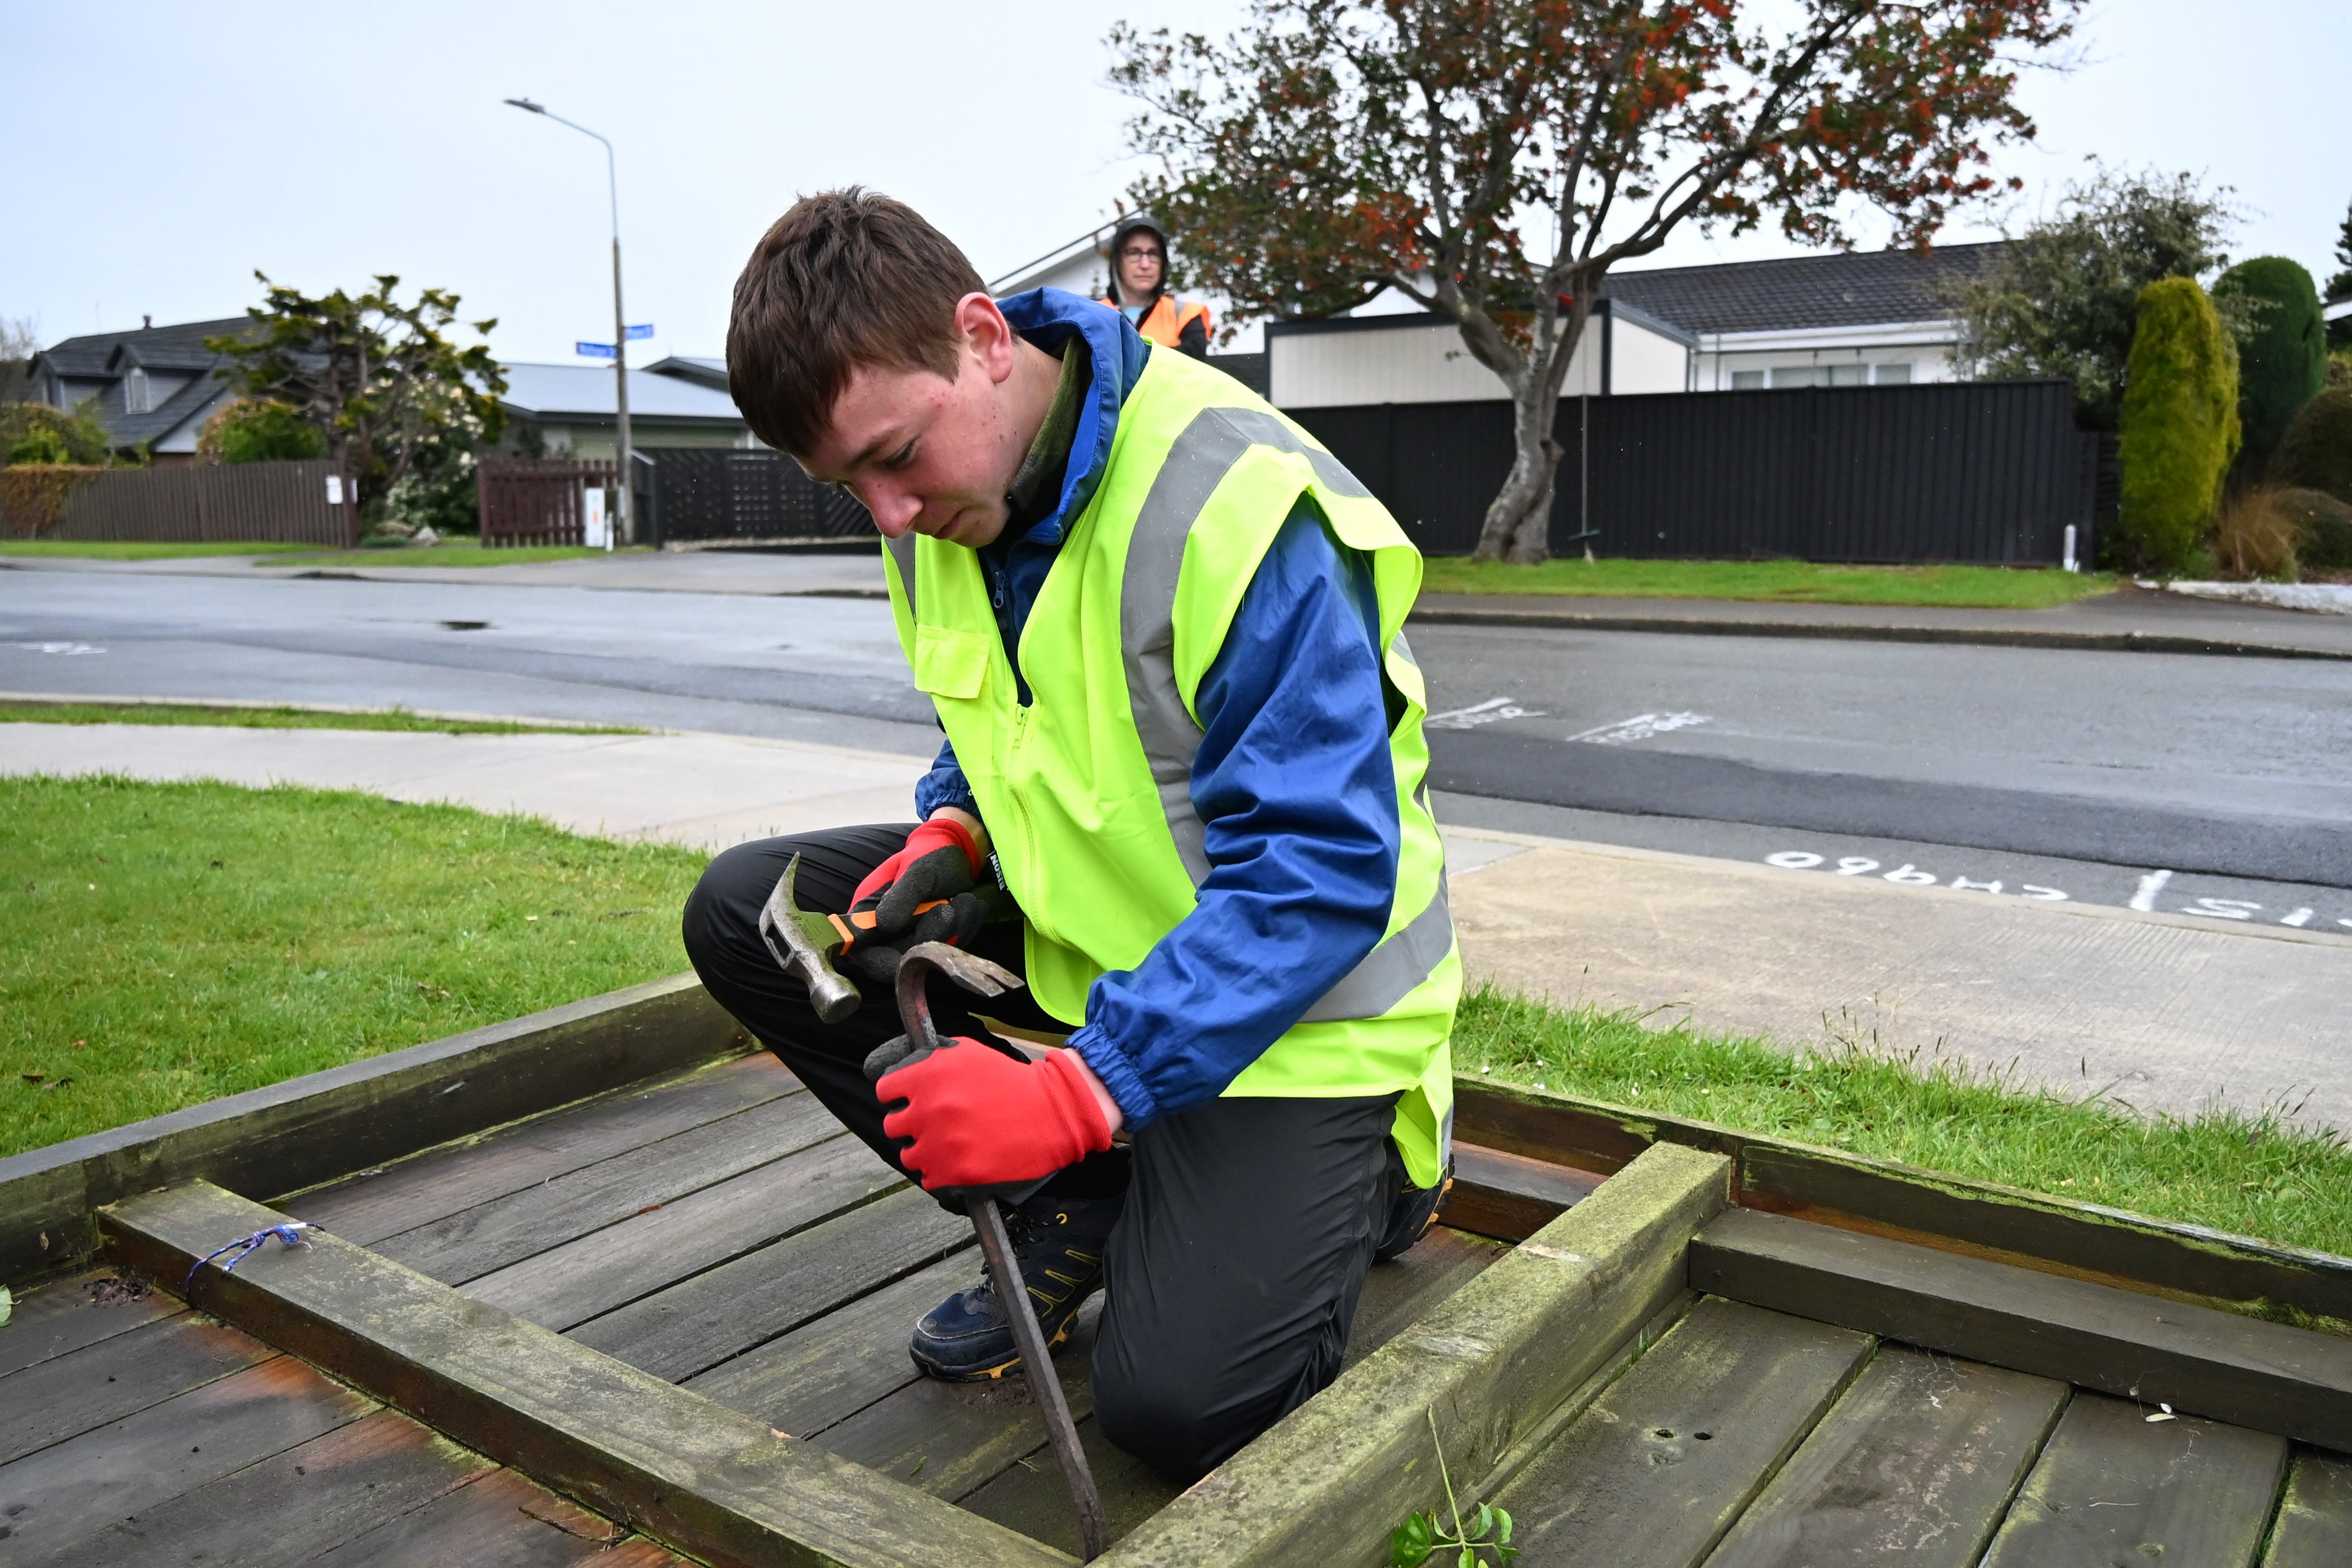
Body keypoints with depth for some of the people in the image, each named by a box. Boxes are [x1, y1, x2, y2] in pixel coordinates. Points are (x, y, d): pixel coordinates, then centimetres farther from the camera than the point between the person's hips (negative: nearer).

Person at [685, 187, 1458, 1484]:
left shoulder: (1234, 503, -28)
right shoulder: (939, 503, -3)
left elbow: (1324, 871, -28)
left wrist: (1085, 1090, -32)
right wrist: (954, 829, -9)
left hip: (1293, 990, -7)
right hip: (1079, 930, 8)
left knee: (1177, 1404, -19)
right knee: (746, 912, -3)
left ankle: (1370, 1165, 12)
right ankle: (1072, 1220, 3)